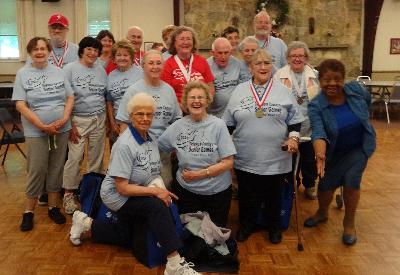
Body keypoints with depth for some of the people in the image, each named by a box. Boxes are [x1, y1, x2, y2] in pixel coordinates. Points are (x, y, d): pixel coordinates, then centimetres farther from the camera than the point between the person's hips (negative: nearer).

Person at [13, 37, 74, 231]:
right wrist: (43, 126, -14)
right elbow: (20, 105, -8)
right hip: (36, 131, -3)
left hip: (61, 129, 3)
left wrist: (65, 118, -9)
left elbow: (70, 97, 8)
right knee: (37, 170, -2)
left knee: (56, 169, 9)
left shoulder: (57, 71, 7)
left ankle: (53, 206, 22)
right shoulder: (22, 74, -1)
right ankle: (29, 211, 12)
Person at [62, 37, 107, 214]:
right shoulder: (70, 69, -3)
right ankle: (68, 194, 7)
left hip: (99, 119, 4)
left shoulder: (101, 70, 9)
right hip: (78, 119, -4)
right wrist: (70, 124, -12)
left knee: (97, 158, 8)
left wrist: (107, 120, 7)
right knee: (75, 158, -7)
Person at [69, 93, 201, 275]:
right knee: (157, 206, -33)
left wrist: (162, 189, -9)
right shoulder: (124, 145, -25)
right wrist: (156, 191, -29)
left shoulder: (151, 140, 0)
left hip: (139, 194, 9)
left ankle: (86, 223, 35)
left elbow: (153, 172, 10)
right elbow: (122, 188, -27)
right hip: (117, 197, -9)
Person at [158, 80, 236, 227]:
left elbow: (228, 162, -13)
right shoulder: (177, 127, -3)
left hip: (218, 191, -1)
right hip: (186, 190, 2)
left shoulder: (218, 125, -11)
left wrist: (200, 174, -16)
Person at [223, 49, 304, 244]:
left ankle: (274, 227, 36)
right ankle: (246, 225, 36)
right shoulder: (239, 91, 3)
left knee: (274, 196, 13)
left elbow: (294, 120, 6)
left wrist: (293, 137, -10)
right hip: (246, 158, 0)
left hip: (276, 158, 0)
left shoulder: (283, 90, 3)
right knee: (247, 196, 12)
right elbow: (228, 123, 8)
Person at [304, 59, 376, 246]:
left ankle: (349, 223, 15)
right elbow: (318, 133, -38)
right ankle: (322, 213, 40)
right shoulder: (315, 106, -24)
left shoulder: (355, 89, -17)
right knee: (326, 184, 7)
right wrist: (320, 155, -54)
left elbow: (368, 100, 7)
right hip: (334, 152, 0)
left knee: (351, 182, -10)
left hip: (359, 148, 0)